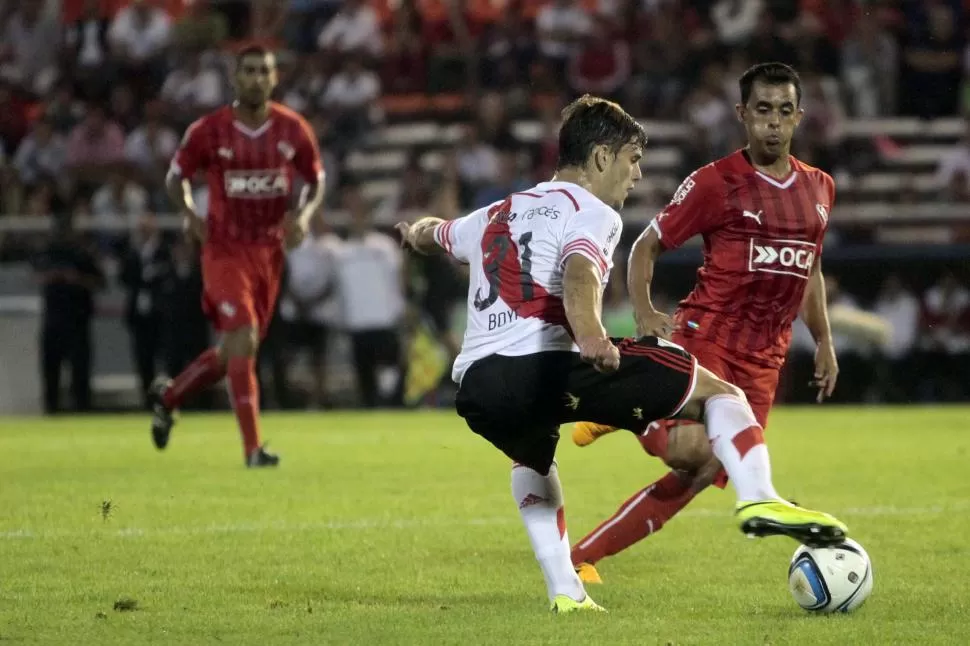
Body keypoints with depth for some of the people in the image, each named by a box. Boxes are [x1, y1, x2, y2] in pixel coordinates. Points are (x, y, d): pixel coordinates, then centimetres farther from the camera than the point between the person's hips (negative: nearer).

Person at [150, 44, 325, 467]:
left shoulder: (293, 130, -1)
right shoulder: (209, 131, -8)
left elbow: (316, 179, 11)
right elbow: (177, 175, 5)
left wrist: (304, 214, -8)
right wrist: (188, 213, -13)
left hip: (270, 251, 4)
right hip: (225, 249, -4)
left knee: (234, 352, 12)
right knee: (243, 340, -18)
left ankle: (168, 394, 39)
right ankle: (252, 449, -14)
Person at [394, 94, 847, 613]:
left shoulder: (497, 215, 28)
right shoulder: (592, 213, 5)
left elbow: (430, 234, 50)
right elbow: (578, 275, -19)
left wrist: (416, 231, 75)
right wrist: (592, 338, -37)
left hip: (474, 386, 7)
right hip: (544, 368, -7)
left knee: (533, 459, 41)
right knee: (714, 388, 4)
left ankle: (564, 590, 28)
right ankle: (758, 499, -16)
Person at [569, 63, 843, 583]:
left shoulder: (819, 188, 14)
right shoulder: (715, 183, -4)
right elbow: (646, 246, 1)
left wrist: (824, 340, 24)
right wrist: (644, 313, -15)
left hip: (763, 358, 6)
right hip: (705, 335, -6)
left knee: (699, 478, 0)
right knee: (691, 450, -30)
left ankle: (584, 556, 9)